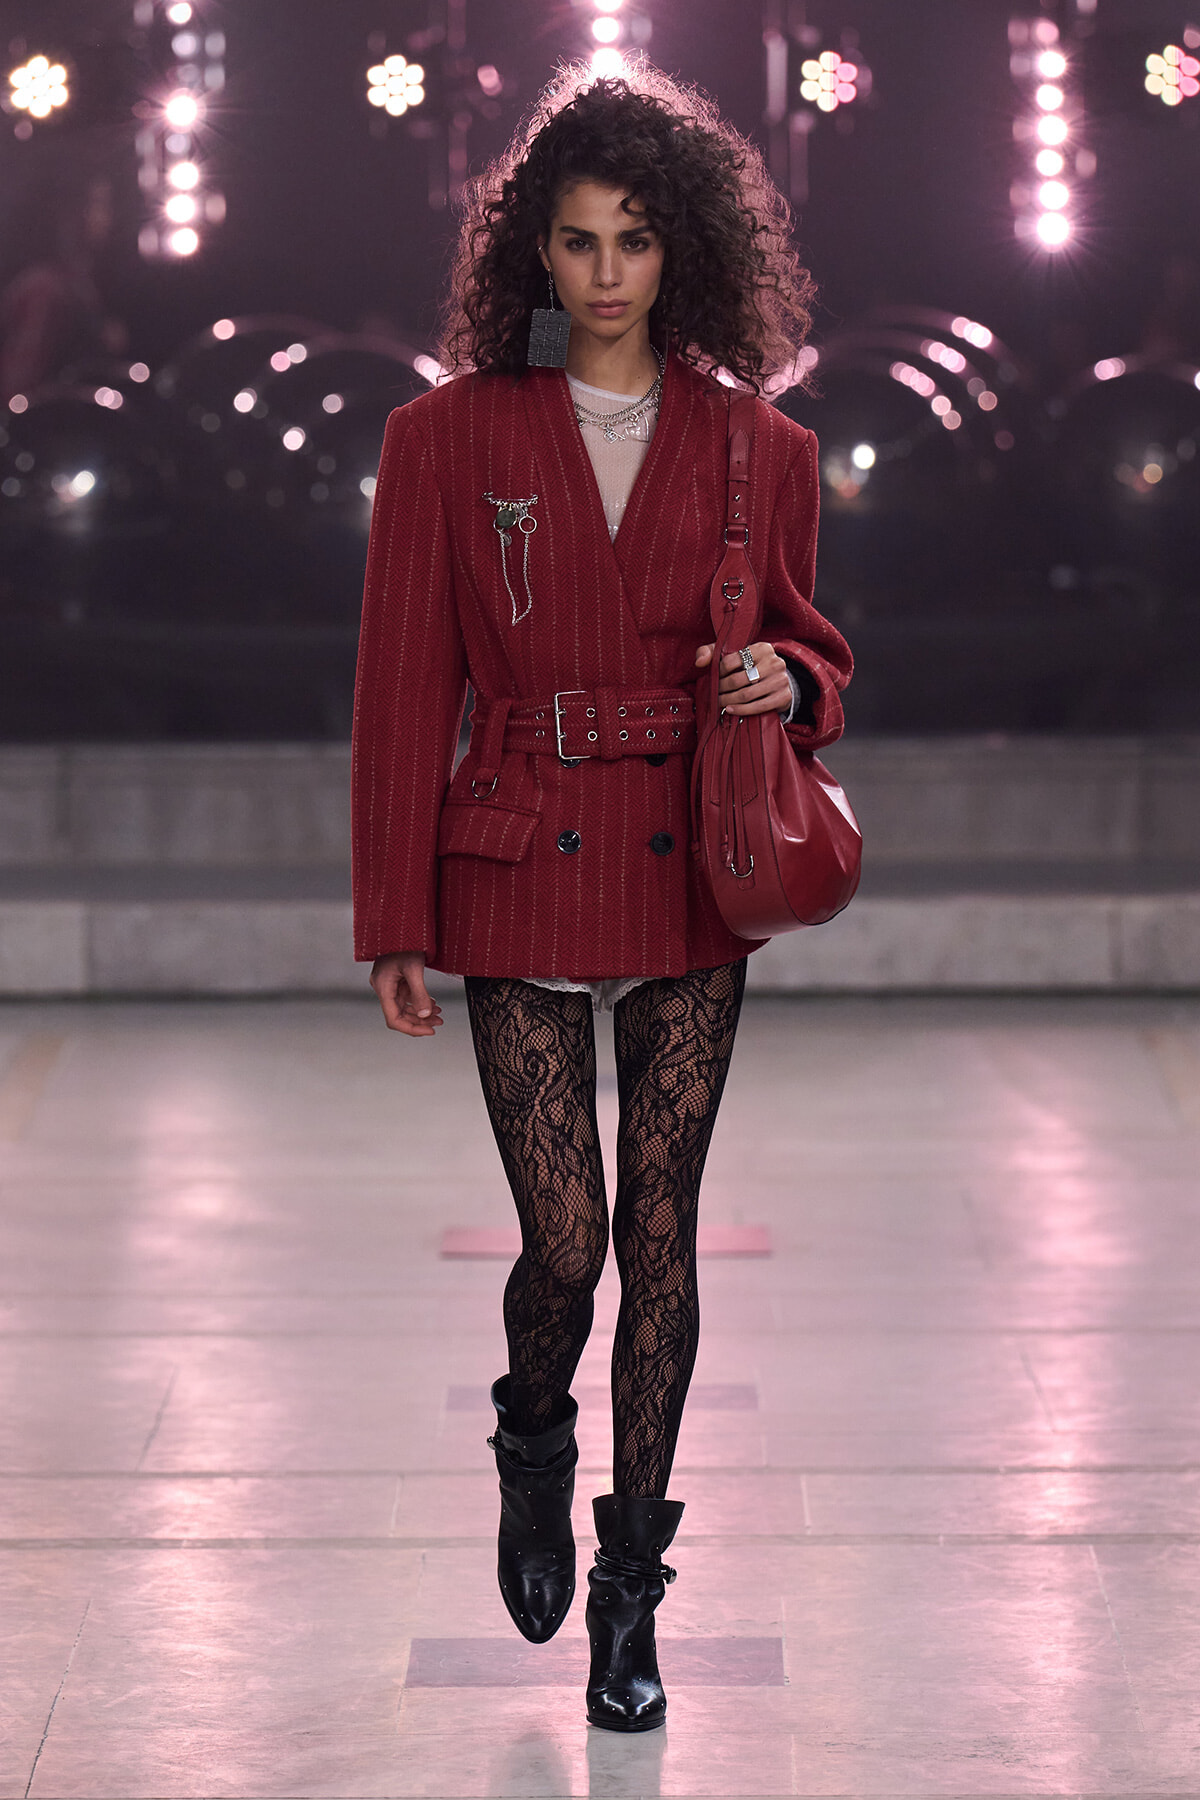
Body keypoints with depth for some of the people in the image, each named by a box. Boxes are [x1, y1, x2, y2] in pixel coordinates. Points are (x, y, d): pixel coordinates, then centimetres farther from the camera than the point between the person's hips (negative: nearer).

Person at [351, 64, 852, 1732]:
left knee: (659, 1236, 3)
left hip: (691, 887, 1)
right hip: (524, 877, -1)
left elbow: (811, 646, 16)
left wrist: (787, 682, -10)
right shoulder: (450, 437, 1)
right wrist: (395, 923, -1)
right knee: (564, 1242, -4)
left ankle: (631, 1595, 15)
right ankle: (535, 1450, 31)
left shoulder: (755, 446, 4)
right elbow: (403, 689, 1)